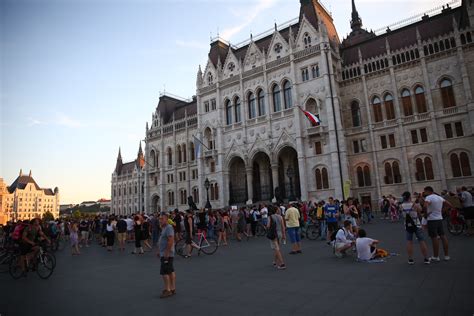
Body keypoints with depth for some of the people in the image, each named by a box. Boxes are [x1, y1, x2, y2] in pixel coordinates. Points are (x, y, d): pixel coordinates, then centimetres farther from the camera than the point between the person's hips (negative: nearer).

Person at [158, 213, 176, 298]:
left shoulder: (169, 228, -17)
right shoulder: (164, 228, 15)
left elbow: (171, 241, -25)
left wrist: (166, 252, -25)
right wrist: (160, 252, 21)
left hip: (166, 254, -10)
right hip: (164, 254, 10)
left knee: (164, 272, -7)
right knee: (171, 271, 13)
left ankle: (167, 290, 0)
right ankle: (173, 289, 20)